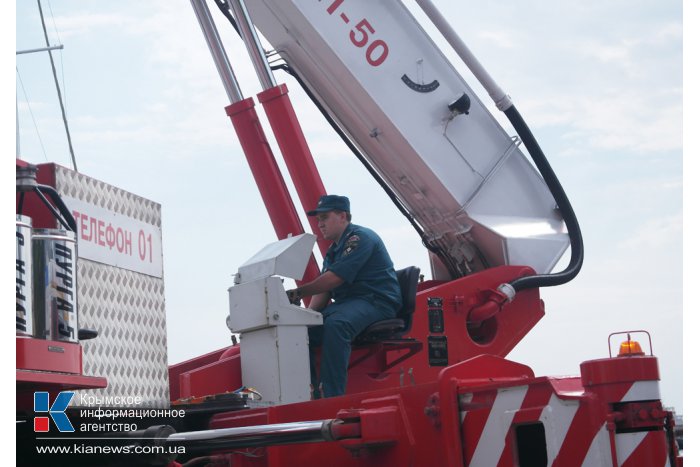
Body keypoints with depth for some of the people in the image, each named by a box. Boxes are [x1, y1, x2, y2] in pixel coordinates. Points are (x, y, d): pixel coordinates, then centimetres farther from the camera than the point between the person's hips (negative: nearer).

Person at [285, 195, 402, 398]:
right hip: (346, 304, 10)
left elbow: (335, 278, -19)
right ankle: (311, 397, -12)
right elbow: (323, 289, 15)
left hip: (376, 301, -10)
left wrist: (299, 293, -16)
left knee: (335, 323, -37)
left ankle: (333, 398, -41)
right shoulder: (333, 251, 22)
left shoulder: (359, 237, -9)